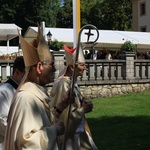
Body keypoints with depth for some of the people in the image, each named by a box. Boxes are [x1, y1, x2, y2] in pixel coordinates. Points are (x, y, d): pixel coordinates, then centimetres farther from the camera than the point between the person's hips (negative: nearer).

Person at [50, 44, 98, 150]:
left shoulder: (73, 82, 5)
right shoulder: (64, 84, -23)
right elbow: (66, 114, -23)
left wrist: (82, 103, 1)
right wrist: (83, 109, -13)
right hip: (69, 135, -9)